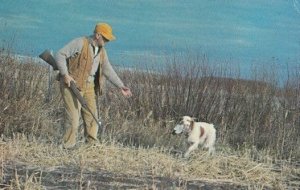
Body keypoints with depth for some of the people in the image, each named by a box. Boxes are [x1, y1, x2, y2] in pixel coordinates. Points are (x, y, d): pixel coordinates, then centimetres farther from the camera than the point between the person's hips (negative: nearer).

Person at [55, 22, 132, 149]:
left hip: (88, 86, 7)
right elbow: (60, 55, -13)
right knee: (73, 117, -9)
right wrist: (65, 74, -20)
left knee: (92, 117, 7)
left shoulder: (101, 51, 11)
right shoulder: (80, 43, -12)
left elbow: (108, 70, 15)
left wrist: (121, 86, 7)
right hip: (72, 84, -7)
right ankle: (68, 147, -2)